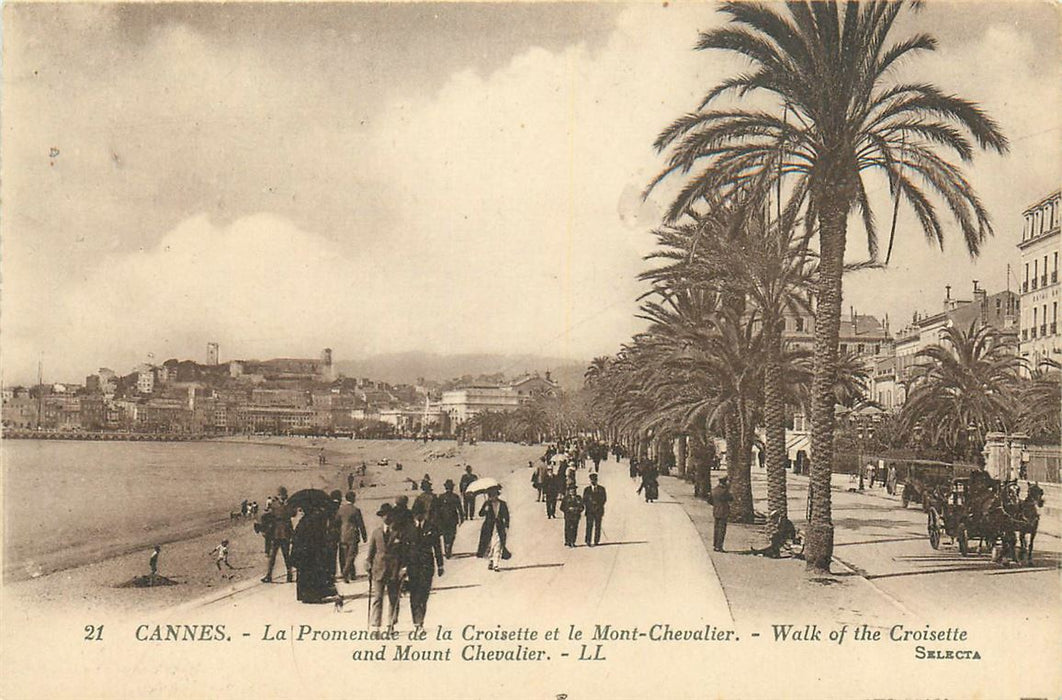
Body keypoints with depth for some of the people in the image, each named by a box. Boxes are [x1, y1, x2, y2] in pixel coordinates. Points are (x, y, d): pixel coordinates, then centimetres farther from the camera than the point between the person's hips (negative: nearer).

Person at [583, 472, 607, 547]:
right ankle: (588, 541, -7)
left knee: (597, 526, -1)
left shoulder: (601, 489, 8)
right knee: (589, 526, -8)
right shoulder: (586, 489, 10)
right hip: (589, 511, 0)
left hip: (598, 510, 0)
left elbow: (604, 498, 5)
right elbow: (584, 500, 8)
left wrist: (598, 505, -7)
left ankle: (596, 541, 3)